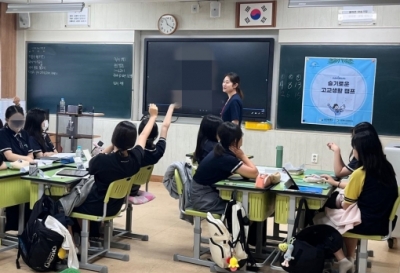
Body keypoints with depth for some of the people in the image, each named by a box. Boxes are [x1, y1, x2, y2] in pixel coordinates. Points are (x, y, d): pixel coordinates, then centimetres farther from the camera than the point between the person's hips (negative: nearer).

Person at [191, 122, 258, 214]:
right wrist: (242, 156, -14)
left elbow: (246, 171, 7)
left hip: (211, 192, 9)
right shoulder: (225, 158, -26)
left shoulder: (221, 151, 1)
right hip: (204, 198, -9)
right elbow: (254, 173, -26)